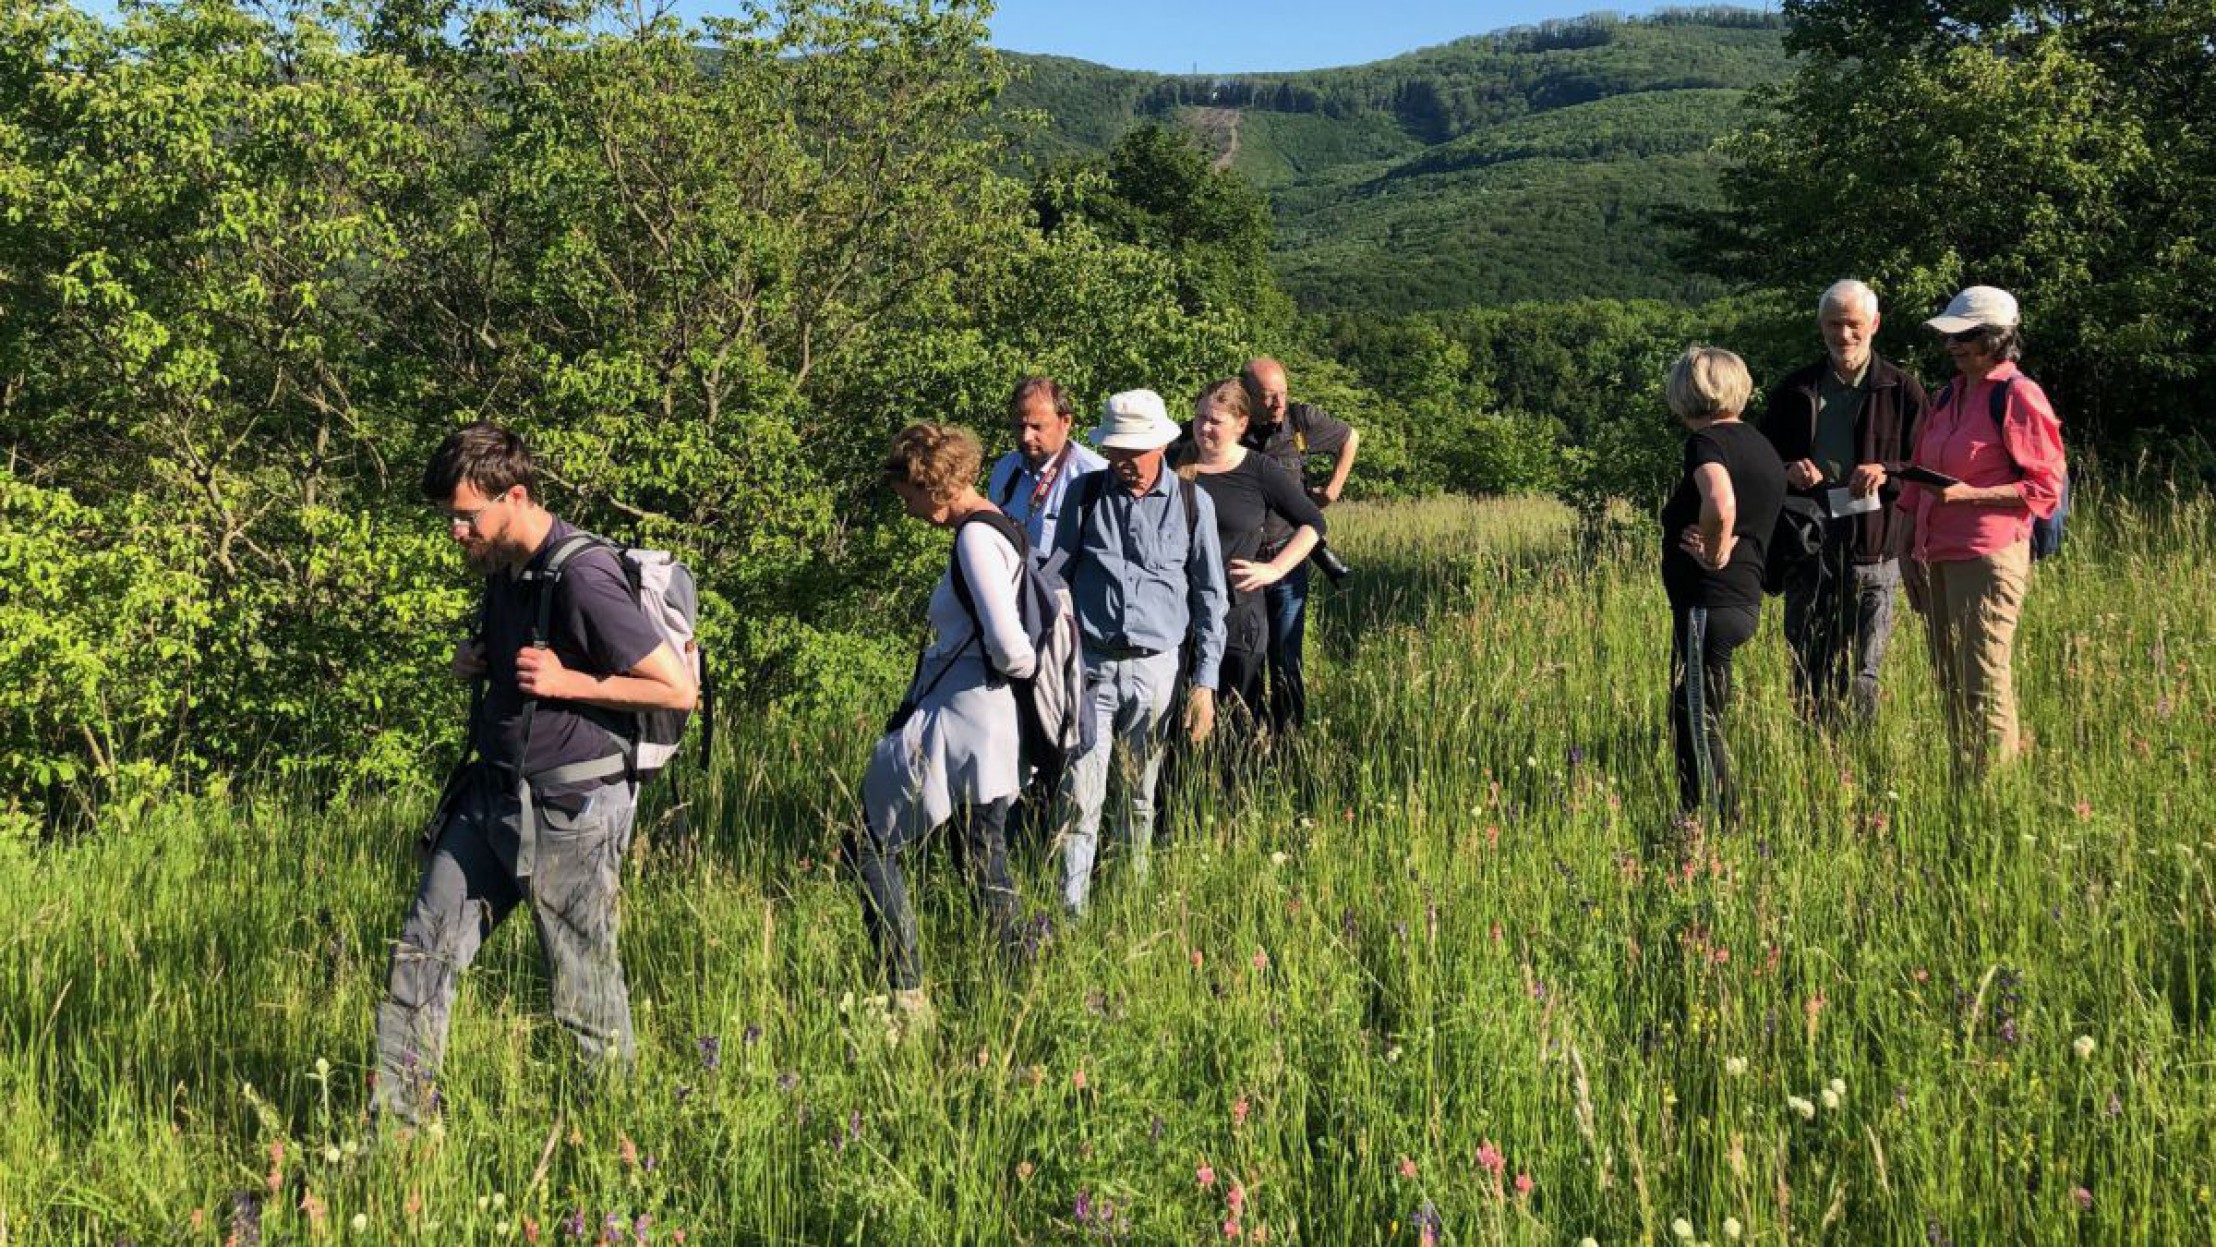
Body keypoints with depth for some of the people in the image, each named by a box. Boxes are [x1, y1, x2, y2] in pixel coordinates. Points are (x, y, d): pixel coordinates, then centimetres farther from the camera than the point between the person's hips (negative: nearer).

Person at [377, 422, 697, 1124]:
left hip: (568, 810, -9)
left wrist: (568, 683, -21)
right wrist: (472, 663, 5)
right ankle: (396, 1119, 17)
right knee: (423, 951, 8)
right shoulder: (502, 568, 8)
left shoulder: (581, 579, -19)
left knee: (585, 992, 3)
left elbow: (679, 689, -18)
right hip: (493, 795, 9)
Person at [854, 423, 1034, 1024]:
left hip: (951, 724, -9)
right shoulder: (1000, 526, 11)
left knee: (869, 846, 5)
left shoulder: (976, 536, -17)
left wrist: (1020, 665, -5)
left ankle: (908, 997, 2)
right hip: (992, 727, 9)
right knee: (985, 861, 17)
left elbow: (1010, 646, -24)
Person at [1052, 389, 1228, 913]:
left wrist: (1205, 683, 0)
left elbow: (1209, 597, 5)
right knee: (1081, 795, -7)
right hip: (1090, 663, 0)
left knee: (1139, 795, 10)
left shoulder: (1192, 503, 2)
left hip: (1154, 666, 0)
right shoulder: (1085, 495, 3)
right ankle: (1072, 908, -4)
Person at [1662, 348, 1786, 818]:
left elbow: (1721, 503, -33)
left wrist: (1714, 553, -18)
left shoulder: (1707, 442, -13)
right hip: (1745, 599, 9)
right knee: (1698, 722, 18)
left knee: (1696, 725, -3)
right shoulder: (1762, 447, 16)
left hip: (1708, 602, -9)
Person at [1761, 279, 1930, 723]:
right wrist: (1786, 471, -4)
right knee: (1807, 679, 7)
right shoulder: (1794, 391, 12)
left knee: (1860, 680, -3)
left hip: (1872, 555, -3)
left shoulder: (1901, 390, 4)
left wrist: (1887, 472, -16)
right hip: (1806, 553, 3)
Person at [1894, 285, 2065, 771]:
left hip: (1987, 555, -8)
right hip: (1936, 557, 8)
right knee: (1948, 681, 12)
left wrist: (1968, 494, -19)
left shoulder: (2018, 396, -7)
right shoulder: (1949, 395, 16)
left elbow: (2045, 486, -10)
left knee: (1984, 685, -8)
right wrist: (1907, 549, 16)